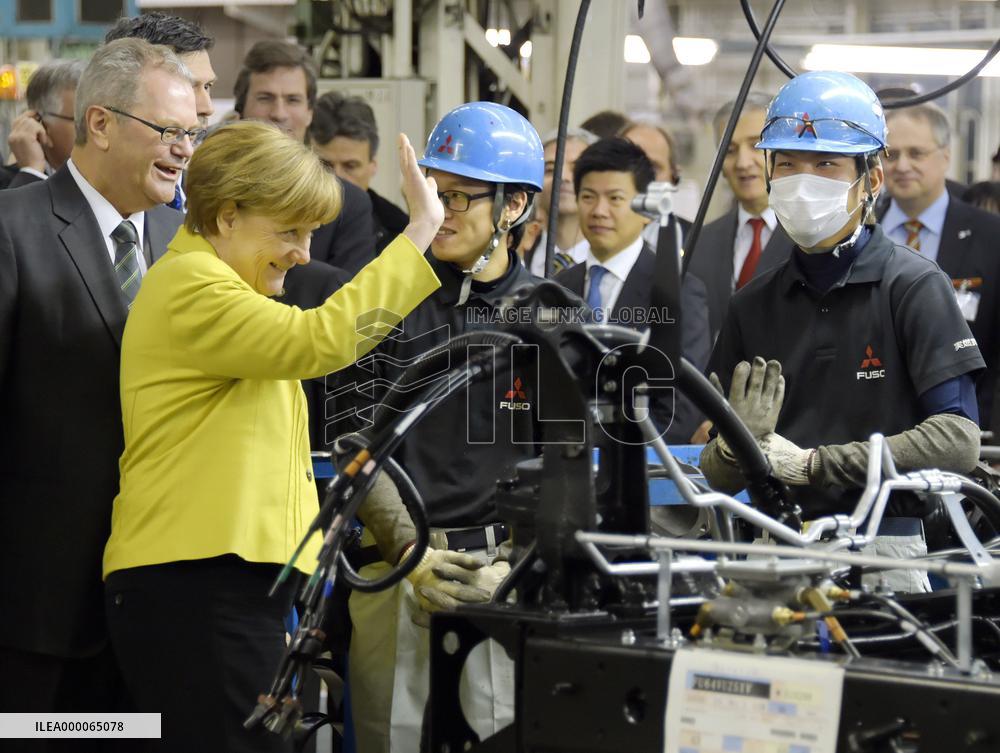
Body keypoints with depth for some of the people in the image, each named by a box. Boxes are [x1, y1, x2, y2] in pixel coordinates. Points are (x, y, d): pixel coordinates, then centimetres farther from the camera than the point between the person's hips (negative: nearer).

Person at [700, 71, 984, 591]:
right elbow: (719, 478, 16)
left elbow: (958, 440, -10)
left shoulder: (914, 286, 0)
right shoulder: (753, 305, 14)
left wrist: (810, 463, -11)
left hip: (883, 550, -4)